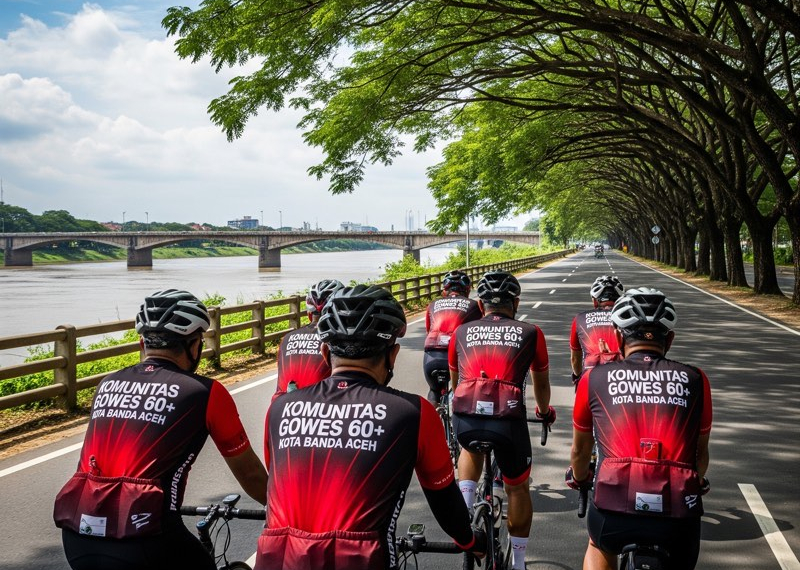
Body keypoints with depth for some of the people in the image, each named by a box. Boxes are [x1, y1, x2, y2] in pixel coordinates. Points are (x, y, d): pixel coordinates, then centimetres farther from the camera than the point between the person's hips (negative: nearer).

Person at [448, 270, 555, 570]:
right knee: (518, 488, 22)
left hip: (465, 417, 2)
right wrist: (544, 411, 49)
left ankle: (465, 505, 17)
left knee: (471, 448, 37)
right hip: (508, 419, -1)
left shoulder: (462, 332, 19)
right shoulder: (530, 333, 15)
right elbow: (541, 382, 28)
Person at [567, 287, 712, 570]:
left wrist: (578, 479, 47)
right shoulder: (694, 380, 11)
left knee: (599, 547, 34)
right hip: (678, 513, 0)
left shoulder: (594, 378, 10)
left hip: (615, 507, 0)